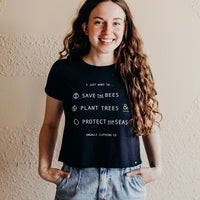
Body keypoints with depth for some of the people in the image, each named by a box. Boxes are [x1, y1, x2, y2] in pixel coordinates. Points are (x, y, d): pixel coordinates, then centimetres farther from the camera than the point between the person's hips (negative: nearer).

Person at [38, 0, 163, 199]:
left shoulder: (138, 72, -2)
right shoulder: (63, 70, -3)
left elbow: (150, 125, 8)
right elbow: (50, 125, 7)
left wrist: (156, 167, 6)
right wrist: (44, 167, 2)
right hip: (75, 181, 0)